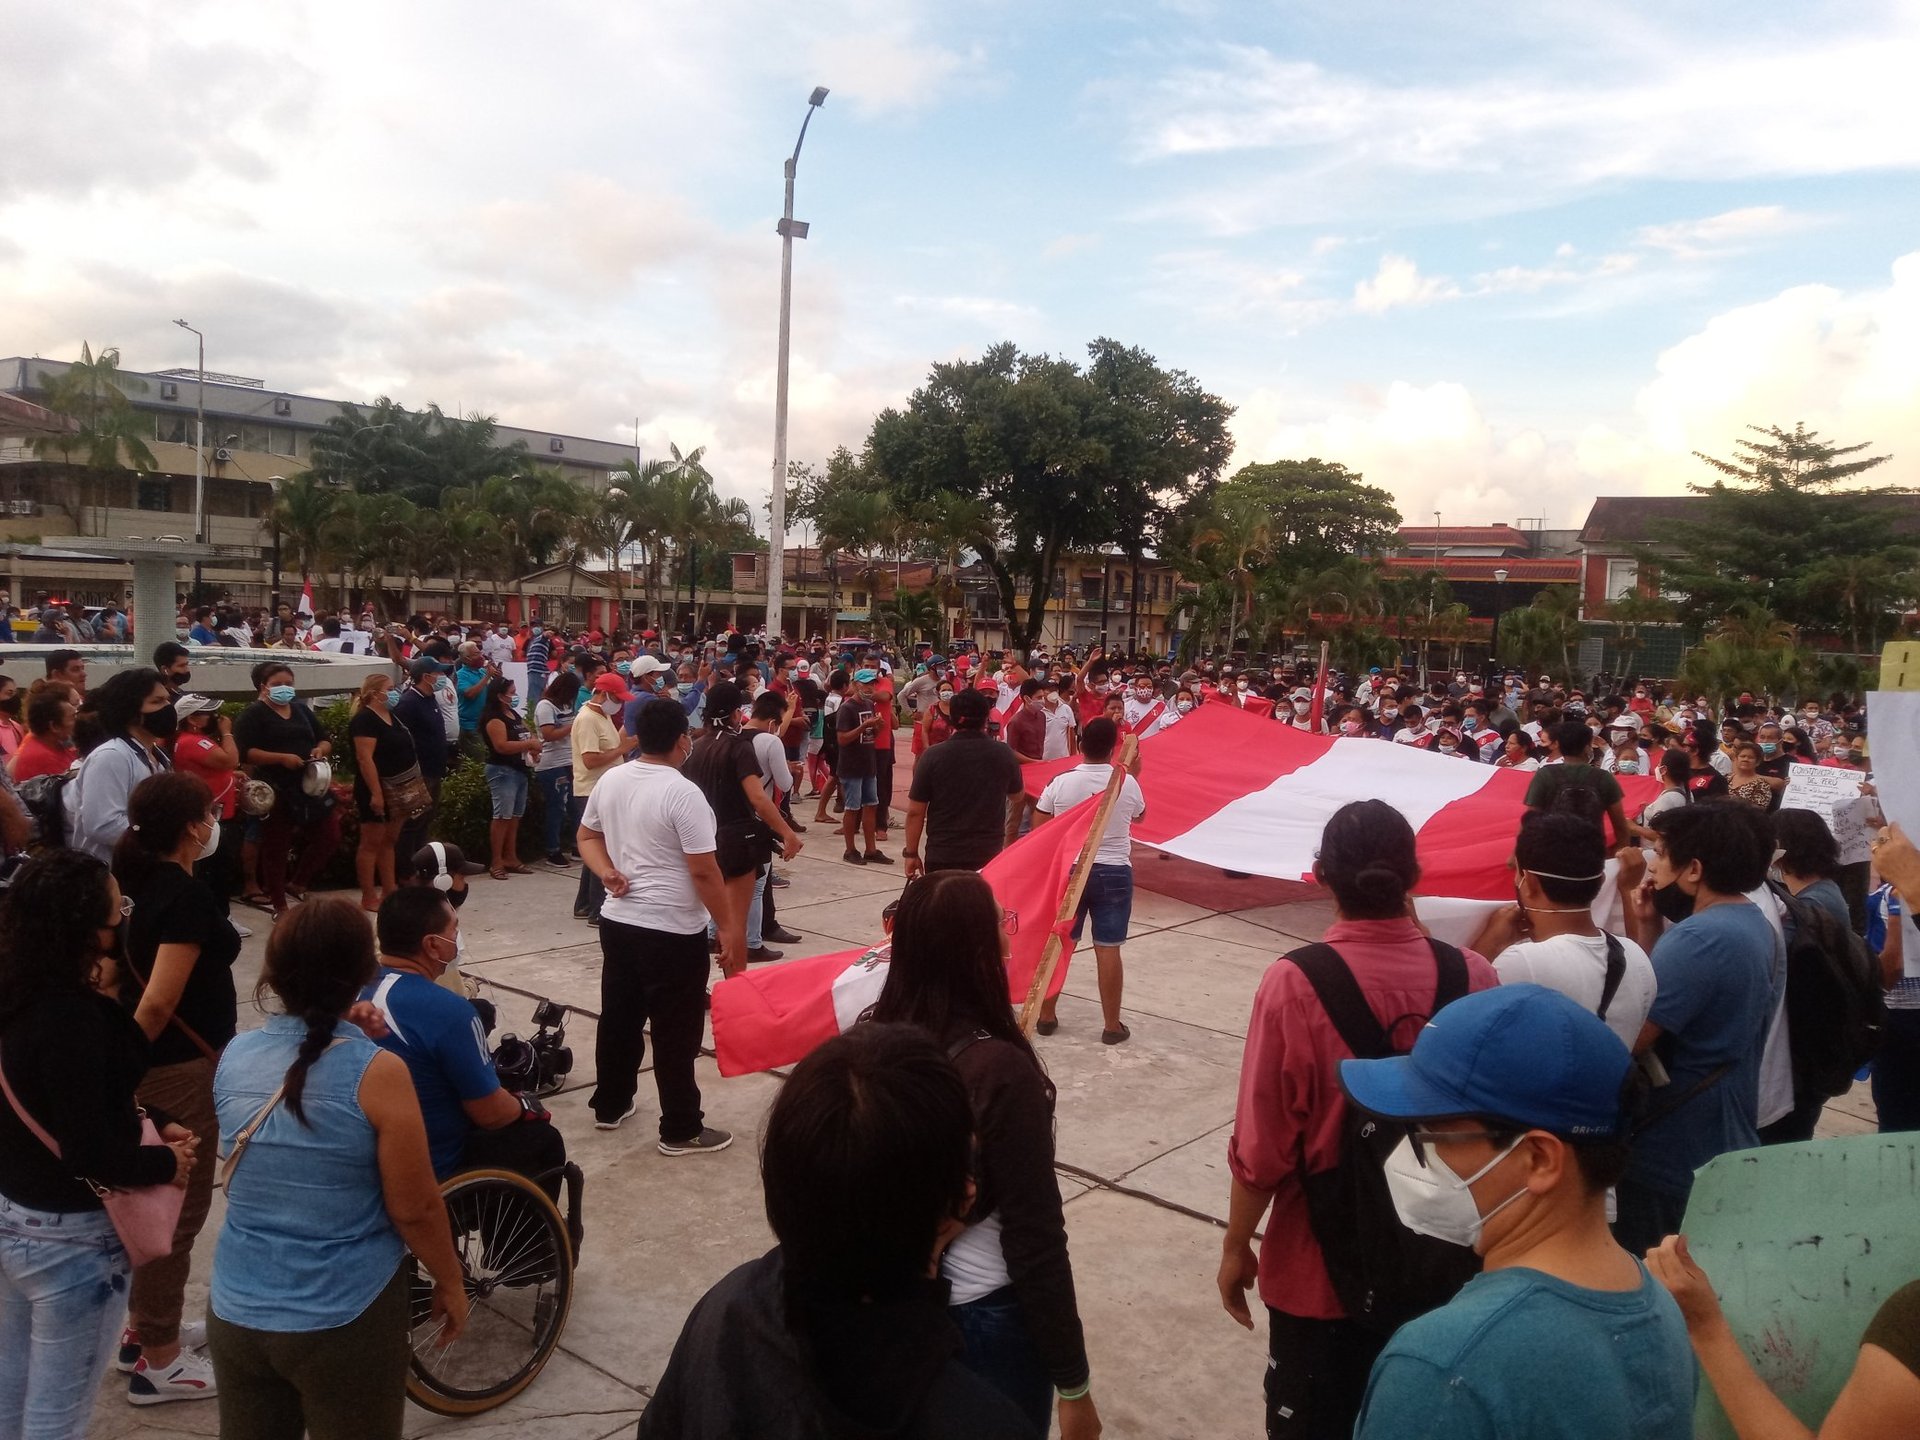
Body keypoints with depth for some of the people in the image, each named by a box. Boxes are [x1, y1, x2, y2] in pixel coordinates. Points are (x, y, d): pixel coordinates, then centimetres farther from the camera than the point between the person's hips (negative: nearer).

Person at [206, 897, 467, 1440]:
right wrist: (450, 1283, 2)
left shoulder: (234, 1056, -5)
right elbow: (414, 1209, -15)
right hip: (345, 1319, -4)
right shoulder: (376, 1073, -21)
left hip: (236, 1311, 5)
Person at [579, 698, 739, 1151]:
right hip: (672, 930, -8)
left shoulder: (610, 780, 3)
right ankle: (680, 1130, 13)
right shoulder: (683, 793, -21)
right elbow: (704, 872, -20)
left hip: (617, 920, 8)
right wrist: (731, 931, -14)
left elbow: (587, 836, 14)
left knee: (619, 1016, 21)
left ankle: (609, 1104, 36)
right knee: (676, 1030, 3)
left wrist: (607, 873, -1)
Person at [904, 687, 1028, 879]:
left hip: (942, 857, -2)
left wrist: (911, 854, 4)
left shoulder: (933, 756, -11)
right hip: (989, 855, 2)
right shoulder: (1004, 754, -4)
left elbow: (915, 811, -8)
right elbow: (1017, 794, 16)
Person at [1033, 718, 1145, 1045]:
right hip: (1113, 872, 0)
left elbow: (1038, 828, -1)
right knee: (1108, 948, 3)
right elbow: (1140, 815, 14)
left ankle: (1046, 1015, 21)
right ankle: (1112, 1025, 10)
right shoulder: (1128, 784, -7)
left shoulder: (1061, 782, -9)